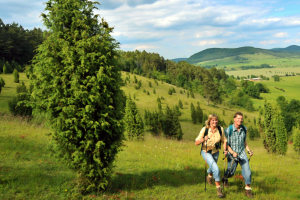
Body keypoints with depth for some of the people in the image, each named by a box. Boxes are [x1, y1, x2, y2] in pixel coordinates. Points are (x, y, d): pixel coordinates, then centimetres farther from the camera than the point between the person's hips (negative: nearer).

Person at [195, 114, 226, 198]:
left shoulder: (220, 129, -13)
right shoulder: (204, 129, -21)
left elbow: (223, 140, 3)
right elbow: (196, 143, -18)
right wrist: (204, 139, -35)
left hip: (215, 152, 4)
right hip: (206, 152, -4)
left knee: (212, 168, 25)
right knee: (215, 168, -25)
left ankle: (209, 176, 62)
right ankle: (218, 188, -14)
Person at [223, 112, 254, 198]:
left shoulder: (244, 129, -1)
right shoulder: (229, 130, -16)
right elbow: (226, 144, -11)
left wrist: (249, 150, 5)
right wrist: (233, 152, -23)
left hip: (242, 153, 3)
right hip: (232, 154, -3)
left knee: (247, 170, -11)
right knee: (231, 172, 10)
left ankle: (248, 189, 2)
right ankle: (225, 178, 45)